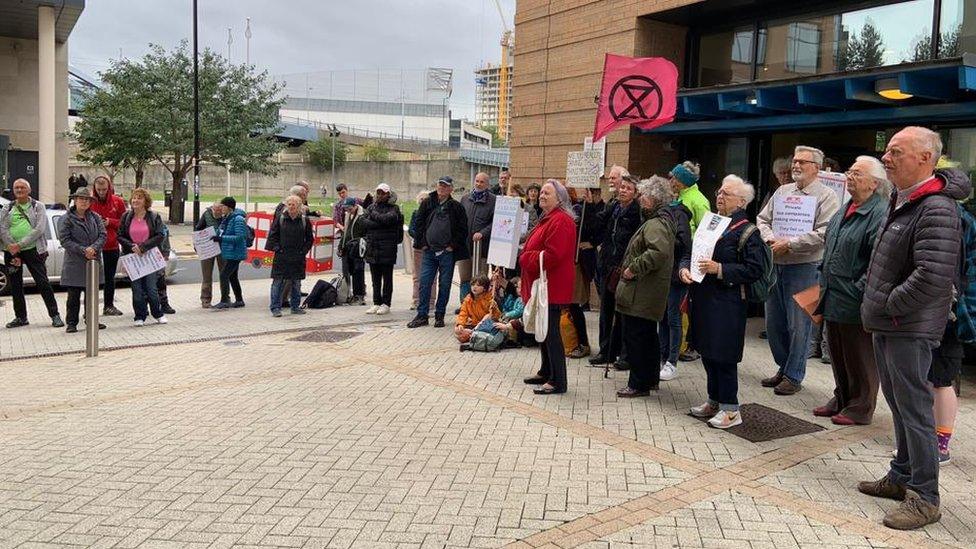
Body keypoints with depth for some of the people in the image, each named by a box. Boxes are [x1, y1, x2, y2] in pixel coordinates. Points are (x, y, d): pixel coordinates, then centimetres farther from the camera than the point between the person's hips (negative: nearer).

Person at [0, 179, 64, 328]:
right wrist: (12, 249, -12)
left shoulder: (38, 206, 4)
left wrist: (20, 245, -14)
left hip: (32, 250, -4)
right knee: (15, 285, 9)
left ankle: (55, 315, -2)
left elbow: (39, 229, -8)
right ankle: (20, 317, 20)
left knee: (42, 283, -6)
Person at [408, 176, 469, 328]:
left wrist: (453, 245, -6)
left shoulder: (456, 207, 1)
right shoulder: (427, 203, 6)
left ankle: (439, 316, 16)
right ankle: (422, 315, 8)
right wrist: (422, 243, 1)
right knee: (424, 283, 0)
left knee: (444, 285, 5)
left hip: (447, 253, -1)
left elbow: (462, 229, 0)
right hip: (429, 251, 2)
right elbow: (419, 223, 8)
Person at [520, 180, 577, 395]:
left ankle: (558, 381, -3)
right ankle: (546, 372, 29)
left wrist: (524, 258, -14)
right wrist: (526, 256, 9)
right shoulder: (548, 219, 19)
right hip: (542, 284, 11)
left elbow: (552, 255, -24)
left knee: (551, 332, -8)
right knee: (544, 331, 17)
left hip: (552, 286, -11)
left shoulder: (560, 221, -16)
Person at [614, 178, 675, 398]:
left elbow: (659, 251, -35)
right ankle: (651, 378, 32)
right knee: (648, 336, 20)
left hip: (640, 295, -11)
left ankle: (638, 384, 4)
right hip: (649, 295, 11)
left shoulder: (655, 224, -18)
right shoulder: (662, 221, 16)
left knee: (634, 336, -3)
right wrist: (633, 267, 17)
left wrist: (634, 268, -25)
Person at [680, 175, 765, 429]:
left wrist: (720, 269, -21)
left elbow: (754, 270, -14)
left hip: (727, 304, -7)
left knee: (723, 355, -3)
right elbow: (691, 253, 17)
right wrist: (685, 268, -4)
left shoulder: (747, 232, -8)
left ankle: (730, 409, 10)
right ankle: (714, 401, 29)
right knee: (706, 351, 15)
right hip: (703, 300, 7)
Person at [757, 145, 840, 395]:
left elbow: (824, 233, -16)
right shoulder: (782, 191, 14)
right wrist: (770, 239, -6)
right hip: (775, 265, 6)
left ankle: (794, 376, 11)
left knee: (798, 325, -1)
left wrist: (789, 244, -17)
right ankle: (783, 367, 29)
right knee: (773, 322, 13)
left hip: (803, 268, -6)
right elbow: (762, 219, 14)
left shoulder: (826, 196, -5)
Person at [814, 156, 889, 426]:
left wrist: (859, 291, -21)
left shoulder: (880, 214, -16)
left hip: (856, 303, -9)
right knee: (838, 353, 19)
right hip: (833, 299, 9)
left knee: (859, 358, 5)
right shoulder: (845, 210, 13)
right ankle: (842, 398, 34)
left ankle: (861, 408, 19)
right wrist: (823, 280, 18)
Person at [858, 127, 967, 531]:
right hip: (885, 325, 10)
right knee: (898, 404, 18)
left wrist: (890, 306, -17)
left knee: (914, 409, -1)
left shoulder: (936, 210, -20)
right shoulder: (900, 201, 11)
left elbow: (933, 276, -29)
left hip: (909, 330, -10)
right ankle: (902, 477, 32)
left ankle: (924, 498, 10)